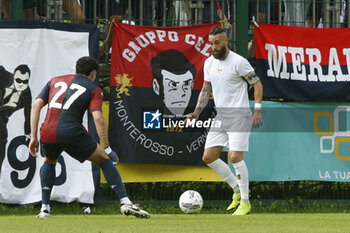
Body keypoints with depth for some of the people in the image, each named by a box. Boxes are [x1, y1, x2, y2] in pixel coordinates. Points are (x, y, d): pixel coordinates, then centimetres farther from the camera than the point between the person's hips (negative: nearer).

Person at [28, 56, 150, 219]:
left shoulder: (55, 81, 24)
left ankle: (44, 208, 26)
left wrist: (34, 137, 14)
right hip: (72, 132, -3)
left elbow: (36, 106, 13)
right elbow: (98, 118, -4)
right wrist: (107, 148, -2)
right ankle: (125, 202, 2)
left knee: (49, 162, 35)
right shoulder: (93, 89, 12)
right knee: (104, 160, 14)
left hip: (47, 134, 4)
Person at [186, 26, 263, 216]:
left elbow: (257, 84, -7)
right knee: (208, 157, 3)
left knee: (235, 157, -16)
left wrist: (257, 110, -15)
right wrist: (197, 112, 7)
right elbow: (206, 90, 18)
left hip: (239, 115, -8)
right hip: (220, 115, 8)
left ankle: (245, 202, -4)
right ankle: (237, 188, 19)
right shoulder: (209, 63, 9)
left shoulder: (238, 62, -12)